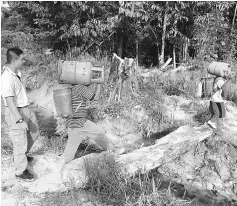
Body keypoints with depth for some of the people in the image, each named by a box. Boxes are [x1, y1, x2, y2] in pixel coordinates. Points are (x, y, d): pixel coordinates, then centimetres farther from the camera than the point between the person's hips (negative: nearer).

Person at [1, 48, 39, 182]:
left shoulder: (14, 73, 3)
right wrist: (20, 120, -35)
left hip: (25, 110, 9)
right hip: (16, 114, -9)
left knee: (34, 133, 24)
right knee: (20, 142, 4)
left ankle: (22, 156, 46)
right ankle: (21, 171, 23)